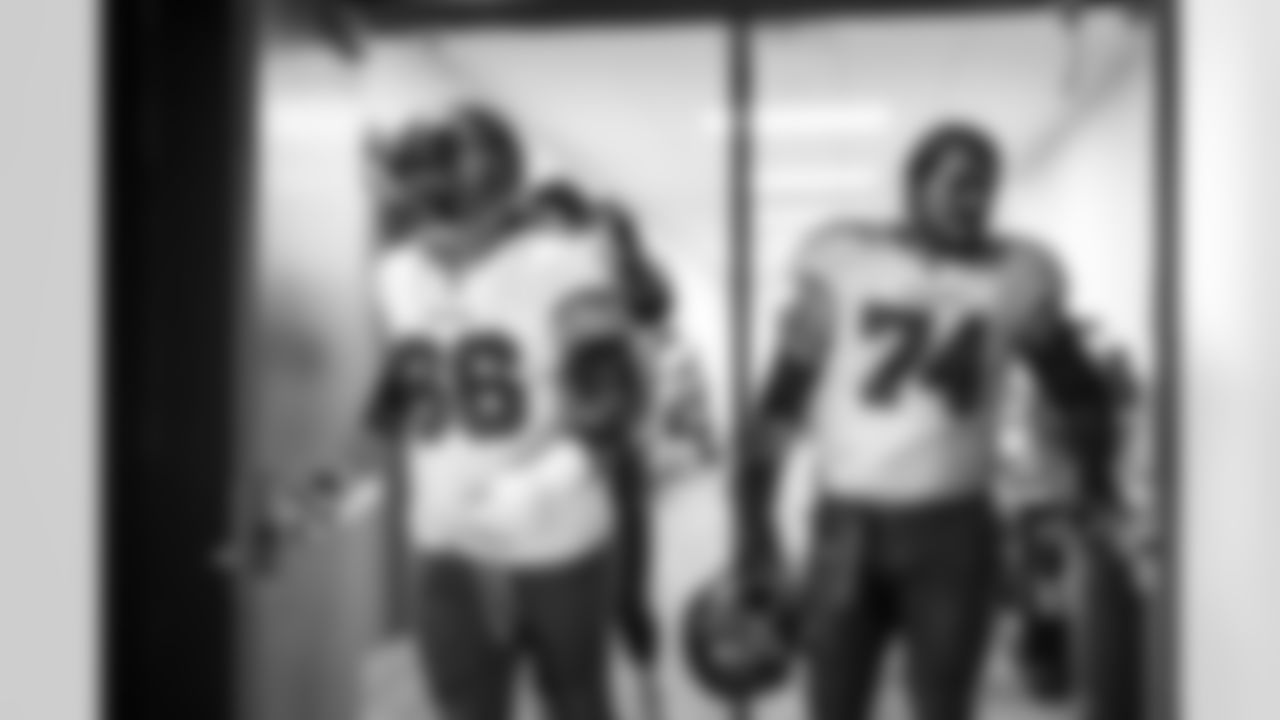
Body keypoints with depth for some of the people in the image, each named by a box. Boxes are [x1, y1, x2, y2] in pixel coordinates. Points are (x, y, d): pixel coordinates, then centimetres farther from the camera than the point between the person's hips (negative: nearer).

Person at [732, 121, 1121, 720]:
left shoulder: (1017, 278, 1)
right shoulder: (842, 262, -2)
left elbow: (1079, 393, 13)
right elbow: (782, 396, 1)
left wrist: (1098, 505, 10)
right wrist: (753, 522, -2)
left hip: (954, 529, 1)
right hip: (848, 525, 0)